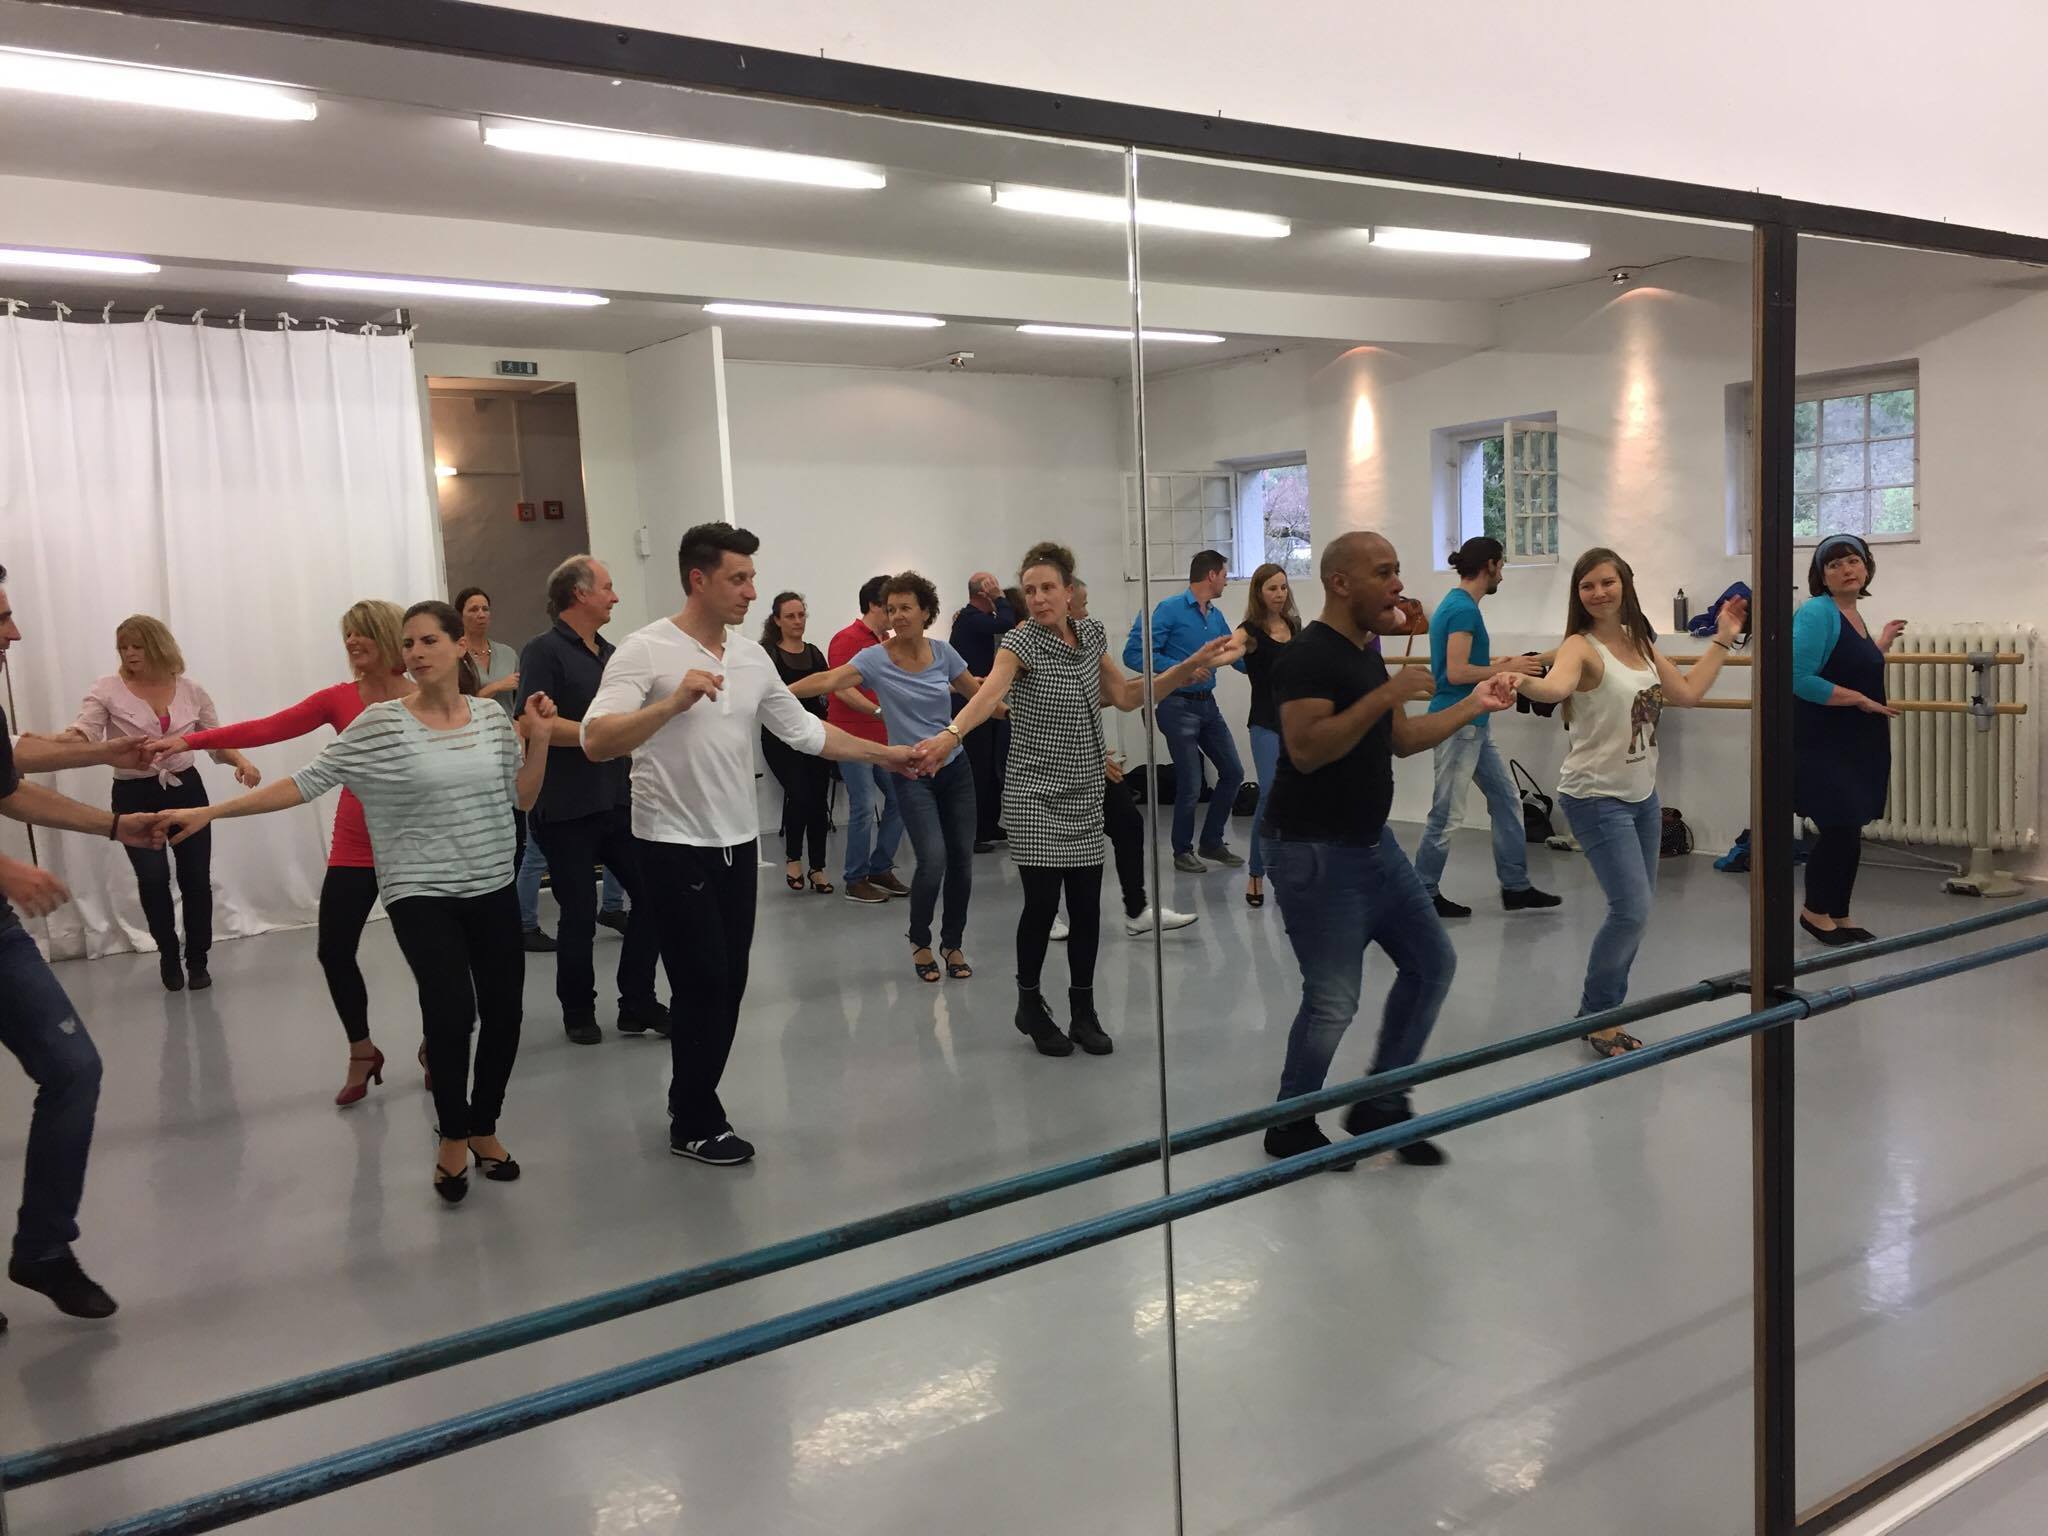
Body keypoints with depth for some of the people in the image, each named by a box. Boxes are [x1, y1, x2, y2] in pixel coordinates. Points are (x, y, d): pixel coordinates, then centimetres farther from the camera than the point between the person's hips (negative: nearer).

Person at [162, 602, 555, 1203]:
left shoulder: (493, 717, 2)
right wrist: (209, 812, -12)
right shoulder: (380, 724, -7)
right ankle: (452, 1134, 5)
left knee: (502, 1014, 5)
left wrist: (539, 739, -6)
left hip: (493, 889, 4)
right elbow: (308, 781, -8)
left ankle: (483, 1127, 30)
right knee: (451, 1008, -20)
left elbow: (523, 800, 8)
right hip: (421, 894, -3)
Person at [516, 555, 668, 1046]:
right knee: (579, 914, 3)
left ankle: (638, 1004, 13)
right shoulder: (544, 651, -9)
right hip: (565, 810, -6)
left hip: (617, 801, 7)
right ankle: (579, 1012, 21)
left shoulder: (610, 653, 14)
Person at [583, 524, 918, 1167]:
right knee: (705, 985, -3)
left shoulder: (752, 656, 8)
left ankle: (693, 1105, 27)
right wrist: (672, 702, -34)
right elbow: (596, 741, -23)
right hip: (674, 847, -6)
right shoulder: (645, 650, -13)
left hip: (737, 843, 7)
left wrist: (882, 753, 13)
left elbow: (804, 730, 15)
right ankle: (696, 1125, 14)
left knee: (729, 985, 10)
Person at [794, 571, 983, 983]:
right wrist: (780, 692, -39)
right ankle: (920, 941, 8)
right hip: (913, 773, -3)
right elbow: (828, 680, -26)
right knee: (933, 859, -17)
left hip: (955, 767, 4)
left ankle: (953, 943, 24)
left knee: (961, 860, 3)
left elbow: (976, 691, 15)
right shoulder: (876, 659, -11)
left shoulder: (943, 652, 0)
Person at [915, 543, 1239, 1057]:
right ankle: (1030, 1006, 19)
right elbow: (989, 692, -32)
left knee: (1087, 904, 6)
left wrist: (1193, 664, 8)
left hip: (1085, 794, 5)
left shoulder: (1091, 633, 6)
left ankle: (1083, 1013, 21)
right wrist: (950, 734, -51)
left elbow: (1127, 696, 14)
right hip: (1036, 796, -5)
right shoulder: (1021, 642, -13)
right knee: (1043, 902, -4)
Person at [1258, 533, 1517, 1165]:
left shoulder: (1366, 651, 13)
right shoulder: (1309, 655, -17)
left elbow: (1401, 739, 20)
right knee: (1333, 1001, -7)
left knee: (1431, 962, 12)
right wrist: (1384, 695, -28)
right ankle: (1291, 1129, 15)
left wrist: (1473, 705, 15)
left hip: (1372, 841, 10)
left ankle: (1380, 1106, 24)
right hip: (1314, 851, -10)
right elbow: (1305, 749, -29)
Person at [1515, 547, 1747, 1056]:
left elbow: (1687, 693, 16)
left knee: (1636, 910, 12)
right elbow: (1556, 687, -38)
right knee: (1631, 910, -14)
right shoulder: (1581, 647, -15)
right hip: (1596, 798, -8)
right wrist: (1523, 683, -60)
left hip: (1643, 795, 8)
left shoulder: (1641, 643, 9)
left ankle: (1608, 1010, 25)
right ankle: (1595, 1014, 6)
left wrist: (1723, 640, 18)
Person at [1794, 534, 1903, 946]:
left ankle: (1839, 915, 22)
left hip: (1859, 743, 8)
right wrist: (1861, 700, -17)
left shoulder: (1854, 617, 12)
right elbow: (1800, 679, -23)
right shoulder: (1817, 612, -15)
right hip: (1823, 745, -8)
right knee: (1838, 829, -5)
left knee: (1850, 831, 12)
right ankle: (1815, 911, 14)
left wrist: (1882, 643, 23)